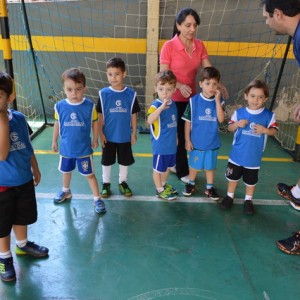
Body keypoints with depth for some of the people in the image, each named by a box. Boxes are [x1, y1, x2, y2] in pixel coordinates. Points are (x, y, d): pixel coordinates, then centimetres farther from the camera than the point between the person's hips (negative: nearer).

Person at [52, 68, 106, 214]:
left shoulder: (90, 106, -18)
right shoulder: (60, 106, -13)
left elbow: (95, 123, -3)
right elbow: (57, 124, 3)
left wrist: (95, 139, 3)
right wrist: (54, 141, 10)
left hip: (84, 148, -3)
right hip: (66, 148, 3)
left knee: (89, 174, 7)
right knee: (66, 171, 25)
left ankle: (97, 199, 22)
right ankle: (65, 191, 50)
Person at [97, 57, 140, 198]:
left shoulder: (131, 94, -8)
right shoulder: (103, 93, -10)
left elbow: (133, 115, -1)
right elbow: (100, 116, -4)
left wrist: (134, 133, 1)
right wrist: (101, 133, -6)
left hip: (125, 136, 1)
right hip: (108, 136, 0)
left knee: (124, 161, 15)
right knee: (106, 161, 14)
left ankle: (122, 182, 35)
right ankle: (106, 183, 32)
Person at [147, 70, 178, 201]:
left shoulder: (173, 104, 1)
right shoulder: (156, 105, -21)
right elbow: (150, 120, -42)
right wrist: (162, 106, -51)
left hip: (171, 144, 8)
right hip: (160, 145, -7)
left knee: (168, 166, 24)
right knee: (158, 169, 11)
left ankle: (164, 185, 44)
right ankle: (160, 190, 27)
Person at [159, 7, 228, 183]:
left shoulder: (200, 45, 1)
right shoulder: (169, 46, -14)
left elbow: (208, 69, -4)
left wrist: (218, 84, -23)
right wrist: (179, 86, -30)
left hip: (191, 98, 5)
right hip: (173, 99, -5)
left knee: (186, 134, 13)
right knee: (178, 135, 5)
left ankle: (175, 165, 33)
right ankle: (182, 171, 22)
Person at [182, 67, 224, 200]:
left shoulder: (218, 100, -5)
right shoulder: (194, 100, -12)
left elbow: (221, 119, -18)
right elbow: (188, 121, -7)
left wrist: (217, 100, -22)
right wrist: (187, 140, -6)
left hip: (212, 142, 2)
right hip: (196, 141, -2)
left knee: (210, 166, 16)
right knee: (194, 165, 16)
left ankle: (209, 187, 33)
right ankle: (191, 184, 37)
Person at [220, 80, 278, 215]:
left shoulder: (269, 115, -10)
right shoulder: (239, 112, -7)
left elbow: (274, 131, -7)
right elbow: (230, 127, -1)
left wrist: (264, 130, -27)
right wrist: (237, 124, -22)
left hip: (254, 156, -1)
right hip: (237, 154, 1)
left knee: (251, 180, 15)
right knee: (233, 176, 17)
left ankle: (248, 200, 35)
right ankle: (229, 196, 37)